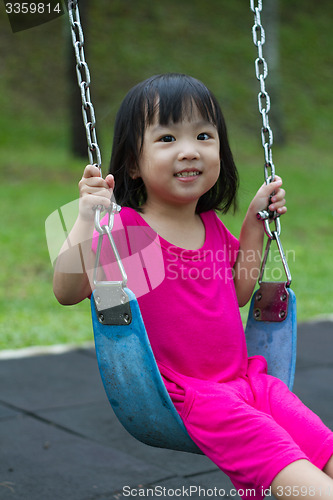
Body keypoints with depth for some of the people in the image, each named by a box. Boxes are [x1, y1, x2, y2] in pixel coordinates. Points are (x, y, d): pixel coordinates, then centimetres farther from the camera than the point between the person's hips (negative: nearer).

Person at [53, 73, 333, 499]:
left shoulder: (213, 228, 12)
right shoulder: (123, 229, -7)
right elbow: (68, 291, -18)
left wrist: (254, 224, 16)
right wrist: (86, 219, -28)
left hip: (246, 380, 7)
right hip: (184, 397, -6)